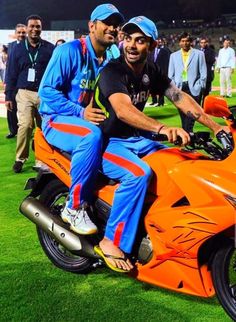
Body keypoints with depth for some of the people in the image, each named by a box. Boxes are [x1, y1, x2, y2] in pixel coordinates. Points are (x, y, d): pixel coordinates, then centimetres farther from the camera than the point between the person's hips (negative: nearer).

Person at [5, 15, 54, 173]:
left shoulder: (50, 48, 5)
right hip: (24, 93, 0)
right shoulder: (18, 48, 8)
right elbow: (11, 74, 9)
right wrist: (9, 96, 6)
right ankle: (20, 158, -2)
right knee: (25, 125, -14)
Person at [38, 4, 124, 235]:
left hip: (93, 119, 7)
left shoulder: (111, 59, 10)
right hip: (58, 120, -7)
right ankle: (75, 206, -27)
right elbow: (46, 90, -16)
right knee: (92, 135, -38)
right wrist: (81, 112, -26)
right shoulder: (69, 51, -12)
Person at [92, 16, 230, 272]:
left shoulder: (151, 71, 6)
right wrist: (163, 129, -51)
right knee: (139, 173, -34)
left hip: (135, 140, 8)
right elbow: (122, 109, -36)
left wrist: (214, 126, -6)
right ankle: (112, 243, -23)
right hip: (107, 142, -8)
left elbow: (180, 97, 4)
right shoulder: (112, 71, -18)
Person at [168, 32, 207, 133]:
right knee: (183, 114, 5)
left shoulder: (199, 54, 7)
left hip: (194, 88, -2)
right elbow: (171, 74, 12)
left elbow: (203, 73, 3)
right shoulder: (174, 55, 13)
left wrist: (199, 87, -5)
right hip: (179, 88, 2)